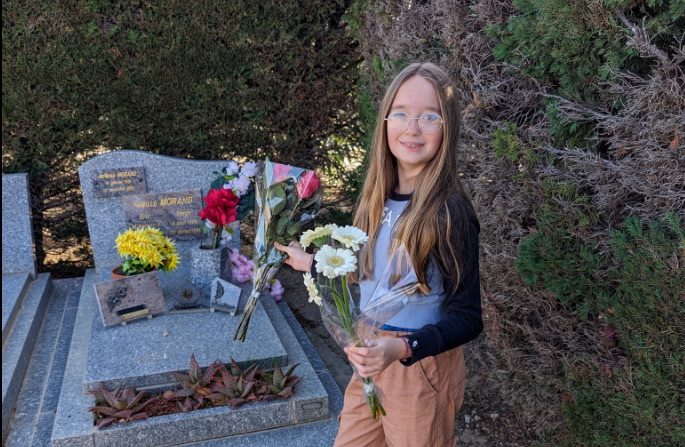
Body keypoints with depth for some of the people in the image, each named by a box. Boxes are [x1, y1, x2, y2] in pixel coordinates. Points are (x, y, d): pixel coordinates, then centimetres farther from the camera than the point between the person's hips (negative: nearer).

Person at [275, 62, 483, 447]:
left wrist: (402, 349, -33)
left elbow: (467, 317, -19)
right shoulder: (379, 197, -3)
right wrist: (311, 263, 20)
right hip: (374, 356, 6)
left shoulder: (450, 211, -21)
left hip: (421, 363, -6)